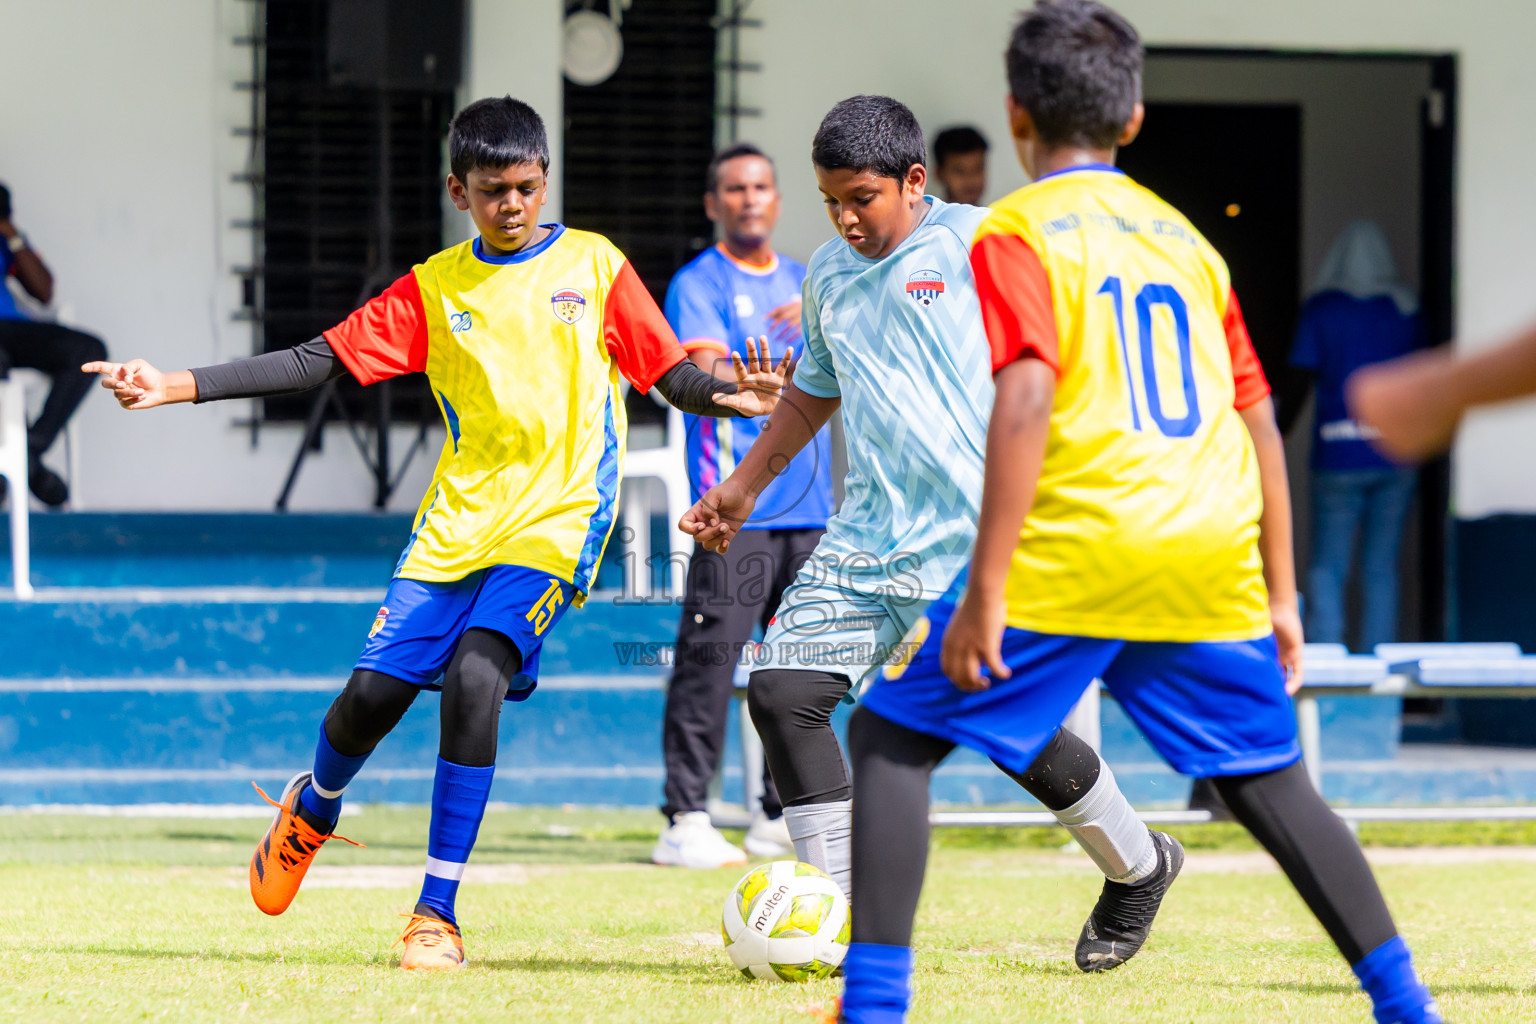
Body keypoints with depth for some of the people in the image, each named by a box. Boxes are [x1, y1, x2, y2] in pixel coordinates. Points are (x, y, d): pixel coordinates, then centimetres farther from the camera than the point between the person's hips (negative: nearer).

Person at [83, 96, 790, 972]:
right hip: (458, 520, 3)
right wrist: (180, 388, -4)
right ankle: (314, 809, 35)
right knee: (374, 691, -3)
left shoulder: (594, 266, 4)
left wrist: (732, 397, -21)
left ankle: (438, 915, -17)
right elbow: (322, 360, 5)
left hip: (557, 520, -3)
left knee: (475, 674, -24)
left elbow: (673, 374, 2)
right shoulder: (435, 288, 8)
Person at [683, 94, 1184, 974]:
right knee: (783, 691, -8)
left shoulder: (976, 244, -5)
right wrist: (742, 490, 31)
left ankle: (1139, 866, 16)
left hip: (983, 536, -7)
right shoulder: (829, 277, 16)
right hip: (868, 535, 7)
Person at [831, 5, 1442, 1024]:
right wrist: (1280, 596, 22)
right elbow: (1259, 423, 17)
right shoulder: (1184, 237, 18)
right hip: (1214, 558, 5)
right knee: (1271, 782, 19)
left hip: (1075, 550, -5)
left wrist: (984, 590, -17)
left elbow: (1026, 400, -15)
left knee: (891, 735, 6)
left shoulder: (1017, 232, 0)